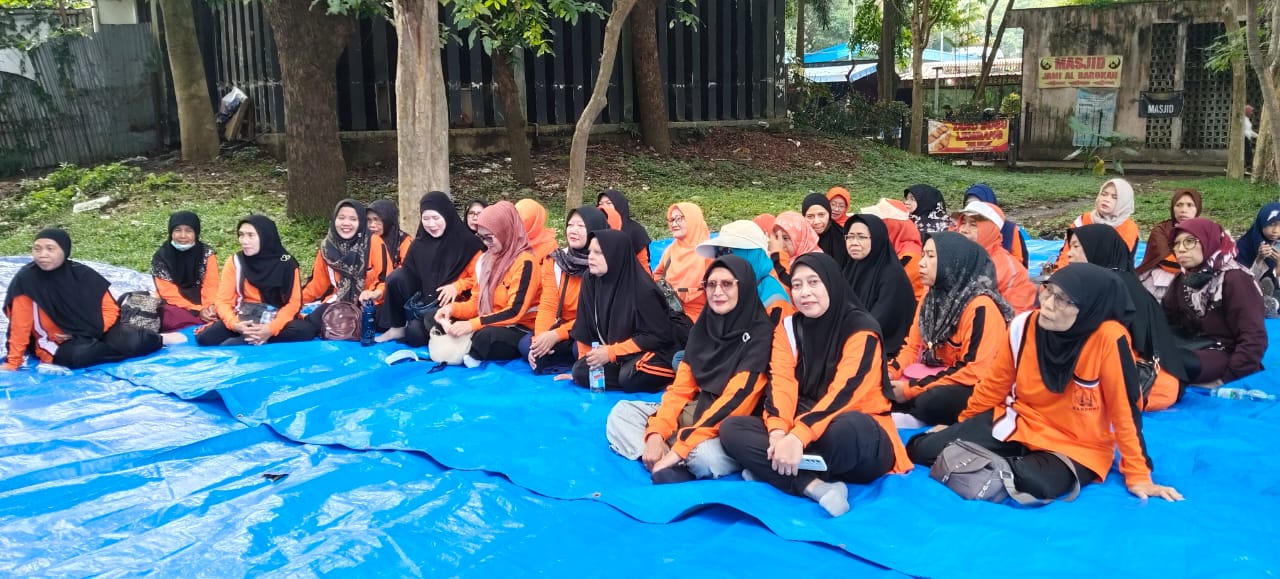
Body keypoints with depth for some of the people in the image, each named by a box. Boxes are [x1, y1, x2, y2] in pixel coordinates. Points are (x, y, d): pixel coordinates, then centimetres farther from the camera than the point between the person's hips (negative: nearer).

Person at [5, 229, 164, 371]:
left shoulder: (83, 274, -9)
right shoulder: (26, 280, -14)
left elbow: (110, 309, -1)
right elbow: (20, 324, -11)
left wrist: (84, 333, -14)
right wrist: (12, 362, -9)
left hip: (93, 334, 2)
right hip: (58, 344, -2)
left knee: (131, 342, -24)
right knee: (80, 355, -36)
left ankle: (154, 339, 12)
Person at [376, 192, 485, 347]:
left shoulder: (467, 241, -10)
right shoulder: (419, 243, 6)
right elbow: (409, 275, 5)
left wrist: (457, 287, -23)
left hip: (453, 302, -5)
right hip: (424, 300, 5)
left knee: (415, 336, -27)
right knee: (396, 277, -21)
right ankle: (398, 328, -4)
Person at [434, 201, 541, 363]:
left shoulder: (524, 262, -16)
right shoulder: (486, 259, 10)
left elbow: (515, 312, -23)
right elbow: (477, 302, 12)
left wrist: (473, 325, -28)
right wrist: (453, 308, -9)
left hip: (520, 331, -8)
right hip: (492, 325, 8)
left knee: (486, 336, -39)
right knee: (439, 322, -6)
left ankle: (474, 355, -12)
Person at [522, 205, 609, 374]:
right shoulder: (555, 260, 0)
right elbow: (548, 305, -6)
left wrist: (556, 335, -26)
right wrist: (540, 337, -25)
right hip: (564, 328, 5)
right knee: (527, 345, -19)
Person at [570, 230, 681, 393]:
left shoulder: (642, 289, -21)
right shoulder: (590, 281, -5)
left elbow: (656, 335, -19)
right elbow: (585, 328, 3)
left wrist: (611, 353, -20)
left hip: (657, 352, -5)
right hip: (615, 359, 6)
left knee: (630, 377, -34)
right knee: (581, 371, -17)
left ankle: (666, 378, -6)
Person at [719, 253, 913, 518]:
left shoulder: (862, 328, -11)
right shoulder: (788, 327, 6)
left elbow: (844, 391, -23)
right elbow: (781, 384, -6)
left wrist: (798, 437, -35)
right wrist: (778, 431, -26)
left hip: (857, 433, -5)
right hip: (799, 432, 6)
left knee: (847, 428, -41)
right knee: (731, 429, -16)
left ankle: (771, 471, -17)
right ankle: (816, 486, -31)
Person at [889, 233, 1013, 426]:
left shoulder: (980, 307, -21)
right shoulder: (932, 298, 4)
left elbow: (977, 371, -25)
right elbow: (914, 347, 9)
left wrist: (912, 389, -23)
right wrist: (890, 372, -13)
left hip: (976, 389, -7)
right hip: (937, 379, 7)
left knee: (931, 401, -35)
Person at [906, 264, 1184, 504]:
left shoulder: (1109, 338, -25)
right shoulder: (1024, 325, -10)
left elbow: (1124, 409, -15)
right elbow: (994, 385, 5)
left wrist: (1138, 476, -10)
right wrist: (960, 427, 15)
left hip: (1078, 446, -4)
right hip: (1020, 424, 4)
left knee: (1038, 484, -39)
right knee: (923, 449, -11)